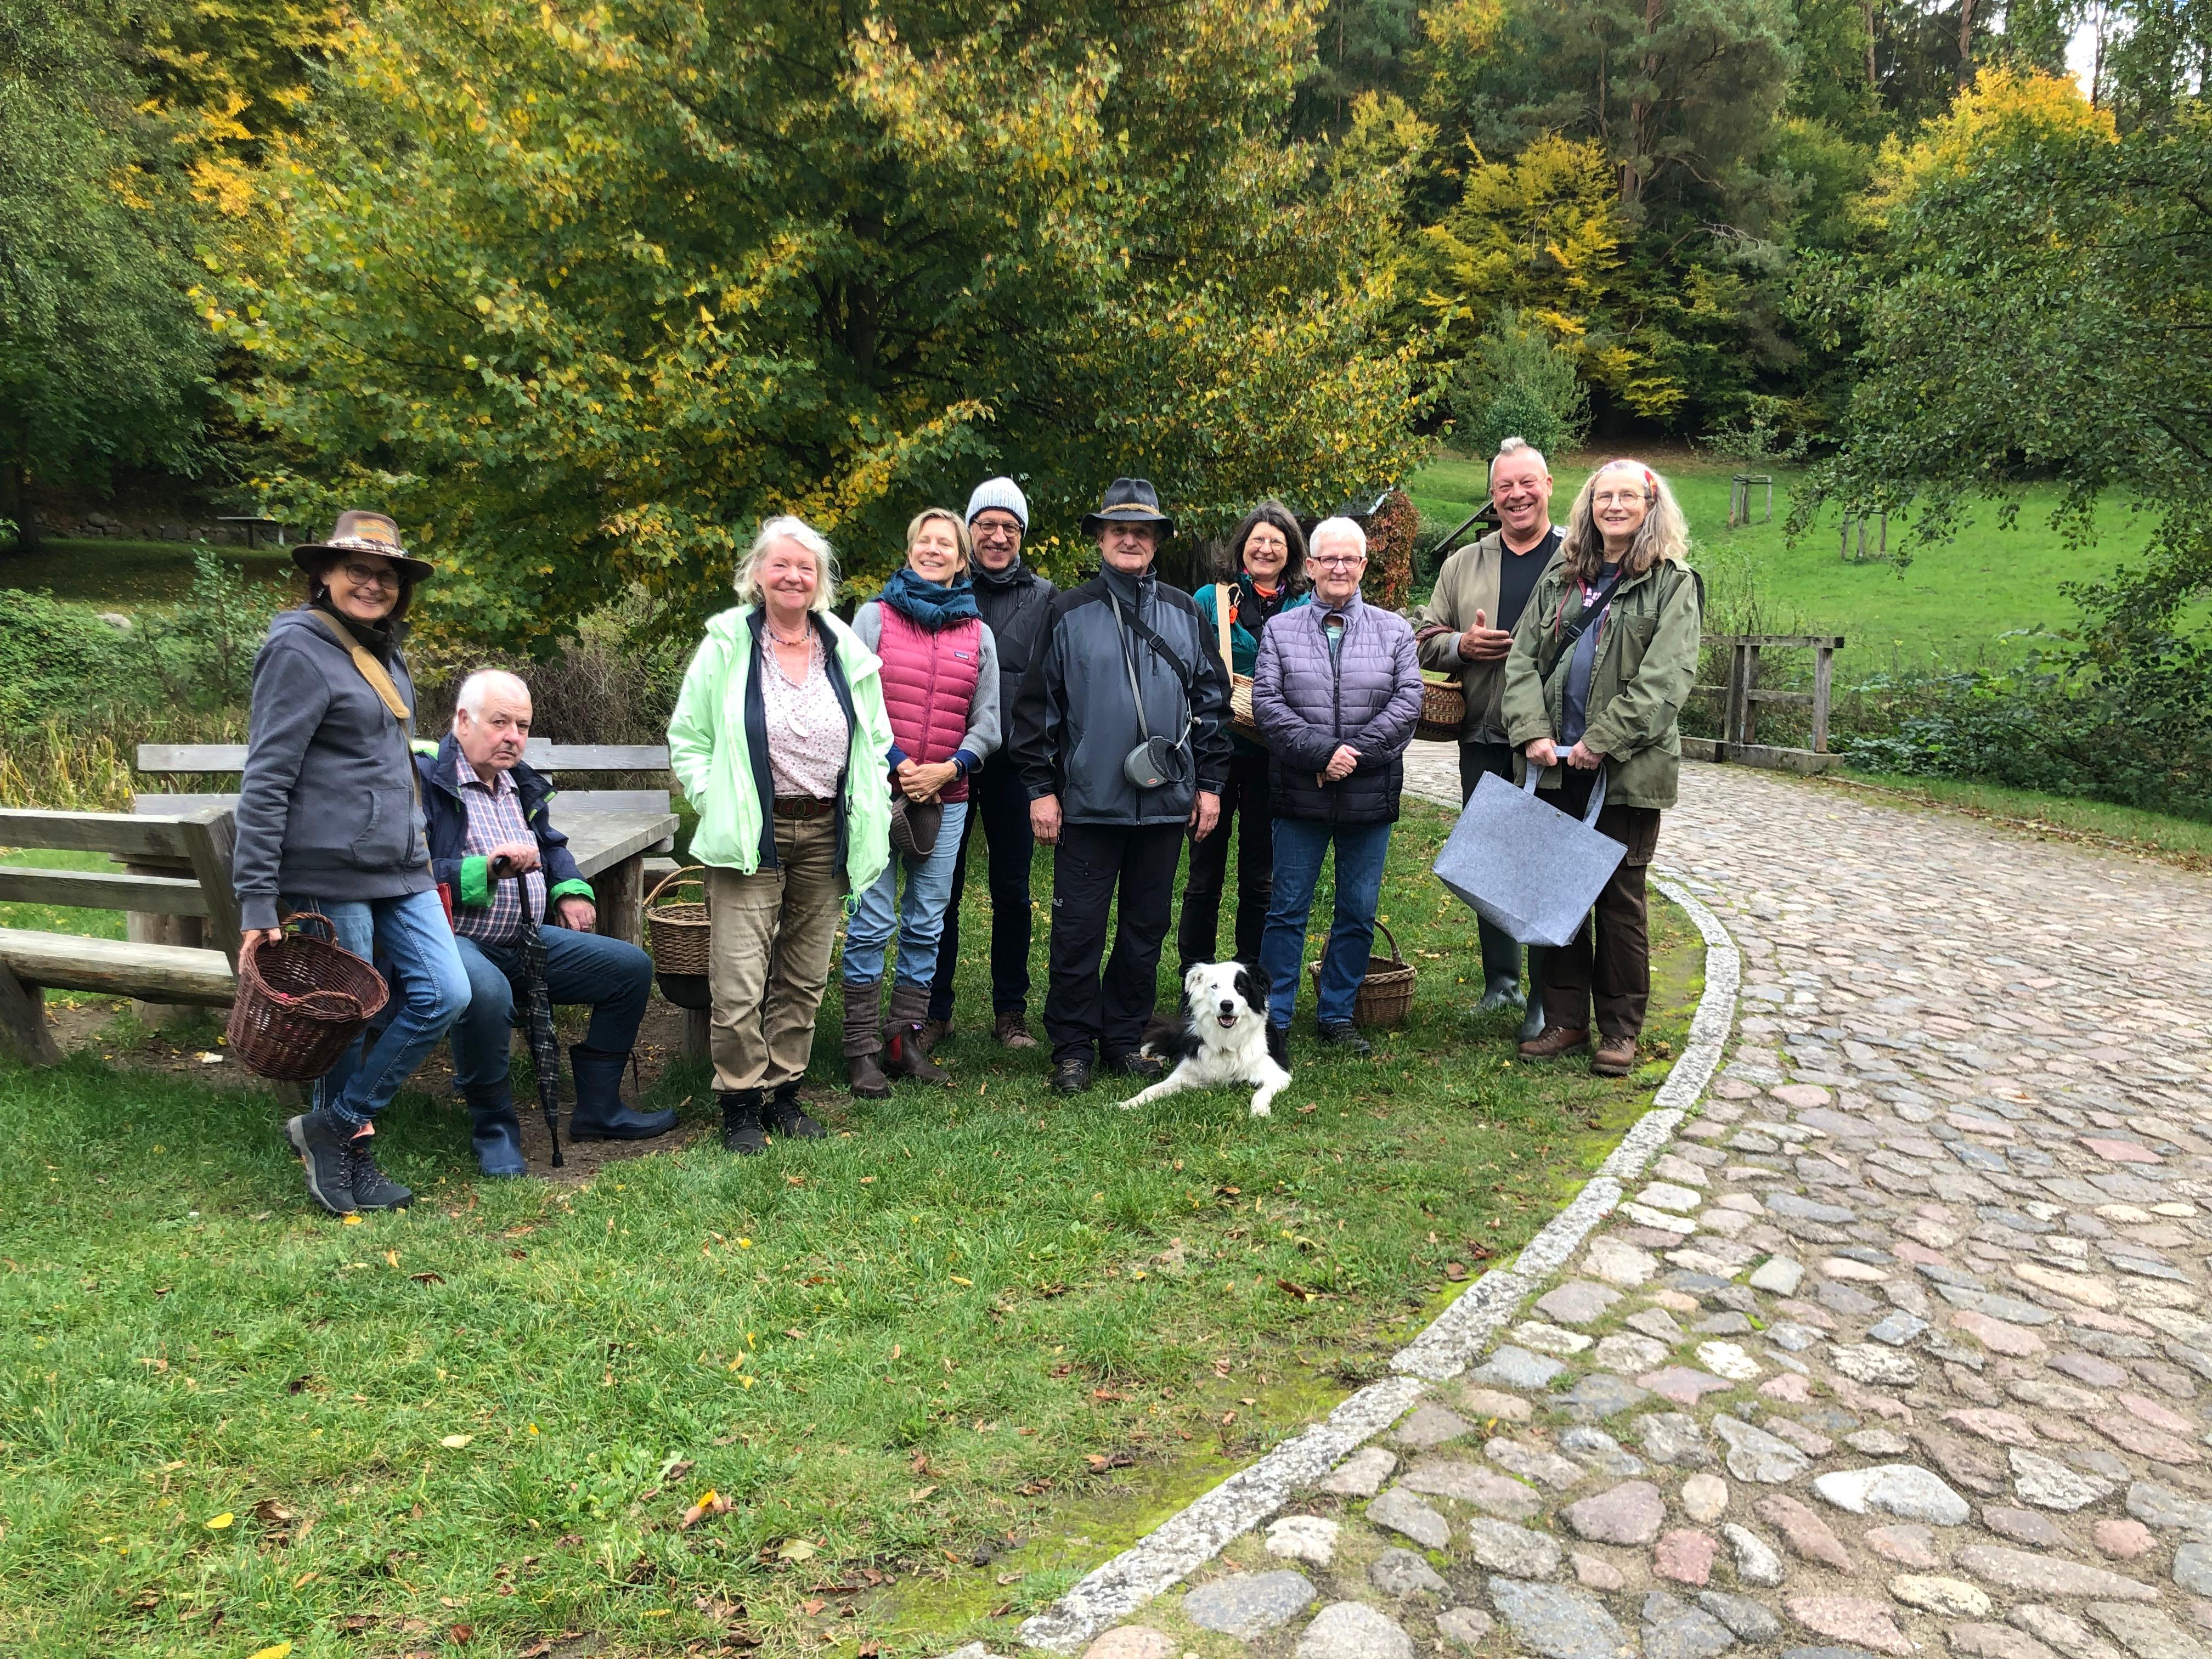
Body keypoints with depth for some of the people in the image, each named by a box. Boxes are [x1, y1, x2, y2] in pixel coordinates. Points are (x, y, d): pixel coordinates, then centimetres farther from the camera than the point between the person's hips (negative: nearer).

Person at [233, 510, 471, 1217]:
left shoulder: (385, 652, 15)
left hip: (400, 868, 8)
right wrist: (256, 899, -17)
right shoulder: (300, 650, -10)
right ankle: (347, 1159, 21)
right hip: (329, 873, -8)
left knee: (444, 993, -1)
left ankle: (335, 1125, 15)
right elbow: (265, 779, -14)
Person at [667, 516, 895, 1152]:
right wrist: (716, 803, -6)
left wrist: (869, 812, 7)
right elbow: (686, 738, 4)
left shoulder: (847, 651, 8)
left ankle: (784, 1091, 24)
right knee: (740, 979, -7)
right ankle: (740, 1102, 8)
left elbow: (876, 742, 16)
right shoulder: (727, 645, -1)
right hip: (750, 835, -3)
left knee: (805, 977, 11)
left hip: (825, 833, 4)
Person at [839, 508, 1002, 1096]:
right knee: (873, 921, -4)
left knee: (927, 924, 7)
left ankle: (907, 1039, 18)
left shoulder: (977, 632, 11)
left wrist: (948, 768, -5)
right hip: (878, 789, -3)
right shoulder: (876, 615, 4)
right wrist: (896, 763, -10)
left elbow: (986, 722, 11)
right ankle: (861, 1050, 5)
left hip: (946, 797, 3)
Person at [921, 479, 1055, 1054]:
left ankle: (1010, 1011, 20)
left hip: (1015, 765, 1)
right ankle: (934, 1010, 17)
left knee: (1012, 893, 8)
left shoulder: (1044, 597, 6)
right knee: (941, 890, 6)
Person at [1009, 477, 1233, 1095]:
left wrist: (1210, 783, 8)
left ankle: (1125, 1038, 24)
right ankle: (1072, 1048, 13)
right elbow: (1037, 705, 2)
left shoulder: (1183, 613, 10)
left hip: (1165, 800, 3)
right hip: (1088, 803, -3)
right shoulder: (1069, 614, 2)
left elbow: (1211, 700, 13)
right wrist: (1040, 787, -3)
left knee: (1147, 927, 10)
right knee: (1078, 928, 0)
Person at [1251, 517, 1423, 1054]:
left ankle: (1337, 1015, 21)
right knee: (1288, 908, 3)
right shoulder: (1280, 631, 6)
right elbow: (1267, 704, -5)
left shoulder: (1395, 631, 8)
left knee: (1359, 912, 8)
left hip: (1370, 795, 1)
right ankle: (1274, 1017, 13)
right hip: (1300, 794, -1)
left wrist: (1354, 754, -14)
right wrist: (1322, 753, -16)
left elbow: (1408, 703, -3)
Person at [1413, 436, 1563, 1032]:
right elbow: (1425, 639, 15)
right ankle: (1500, 978, 27)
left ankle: (1546, 998, 10)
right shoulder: (1463, 565, 14)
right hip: (1483, 738, 4)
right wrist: (1462, 645, -6)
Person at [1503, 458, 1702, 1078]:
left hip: (1629, 769, -4)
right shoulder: (1559, 580, 13)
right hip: (1556, 765, 4)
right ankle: (1565, 1020, 20)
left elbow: (1666, 679, -11)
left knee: (1620, 898, 4)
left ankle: (1621, 1031, 16)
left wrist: (1603, 741, -17)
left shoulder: (1673, 585, 0)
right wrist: (1533, 731, -9)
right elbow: (1523, 659, 6)